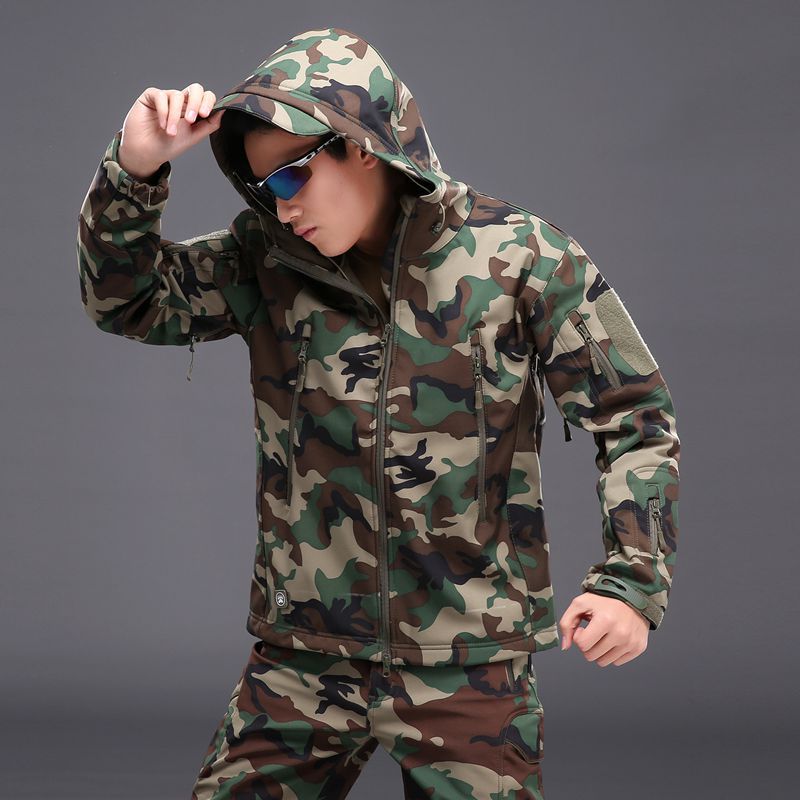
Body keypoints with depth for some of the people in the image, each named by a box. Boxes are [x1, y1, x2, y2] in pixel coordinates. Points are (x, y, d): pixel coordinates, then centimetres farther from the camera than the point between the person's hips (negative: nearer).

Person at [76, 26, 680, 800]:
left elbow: (635, 418, -2)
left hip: (469, 667, -3)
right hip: (302, 658, 3)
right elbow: (127, 301, 2)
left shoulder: (521, 260, -7)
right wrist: (134, 172, -14)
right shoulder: (269, 259, 1)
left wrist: (634, 579, -13)